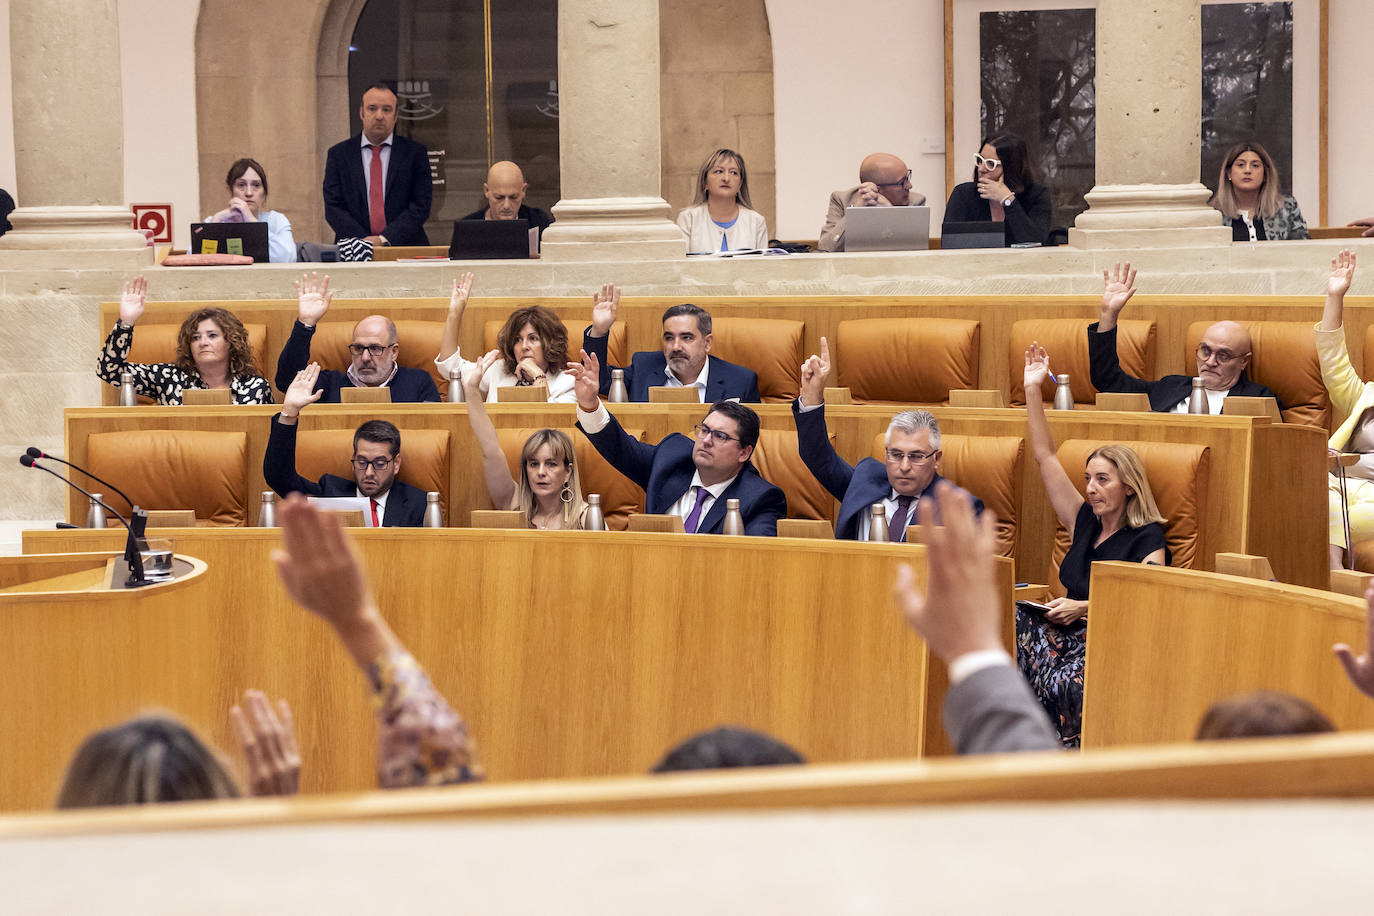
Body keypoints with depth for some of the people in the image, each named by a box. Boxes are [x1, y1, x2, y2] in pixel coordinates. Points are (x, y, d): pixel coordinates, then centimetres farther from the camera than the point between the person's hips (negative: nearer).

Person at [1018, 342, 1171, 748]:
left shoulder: (1148, 541, -1)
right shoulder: (1085, 521, 17)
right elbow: (1045, 457, 18)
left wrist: (1084, 608, -19)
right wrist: (1033, 389, 15)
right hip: (1070, 634, 6)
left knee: (1066, 682, -39)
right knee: (1014, 621, -27)